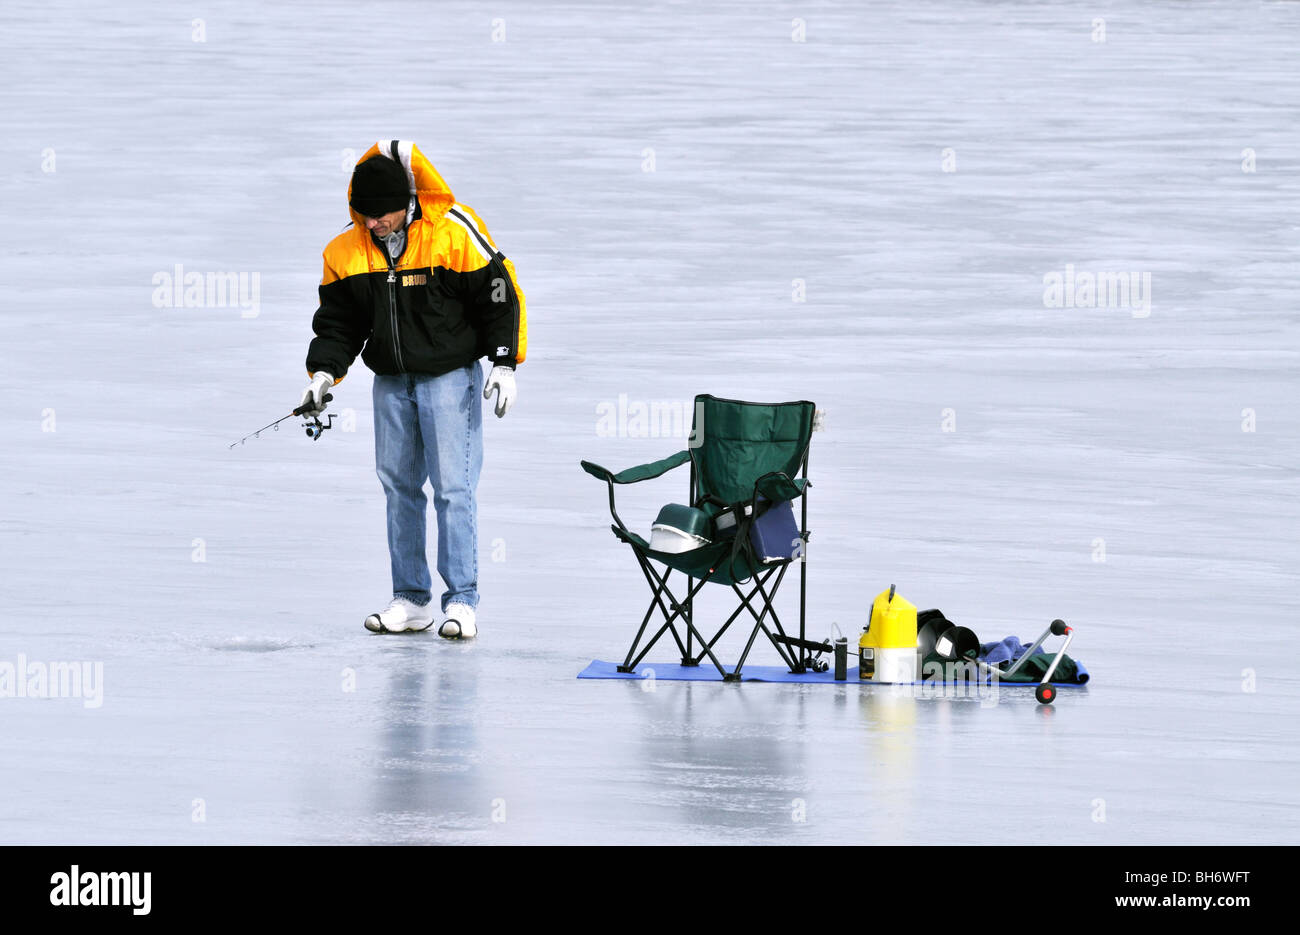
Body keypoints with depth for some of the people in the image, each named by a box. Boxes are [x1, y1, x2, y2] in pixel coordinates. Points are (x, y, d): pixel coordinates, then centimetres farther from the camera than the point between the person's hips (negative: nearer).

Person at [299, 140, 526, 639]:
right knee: (399, 486, 8)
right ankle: (411, 598, 17)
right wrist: (324, 372, -4)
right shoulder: (346, 251, -1)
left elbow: (499, 294, -9)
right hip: (391, 382, 5)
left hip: (449, 377, -5)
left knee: (453, 487, -8)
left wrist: (504, 364, -13)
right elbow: (338, 319, 10)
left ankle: (462, 601, -4)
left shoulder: (453, 233, -15)